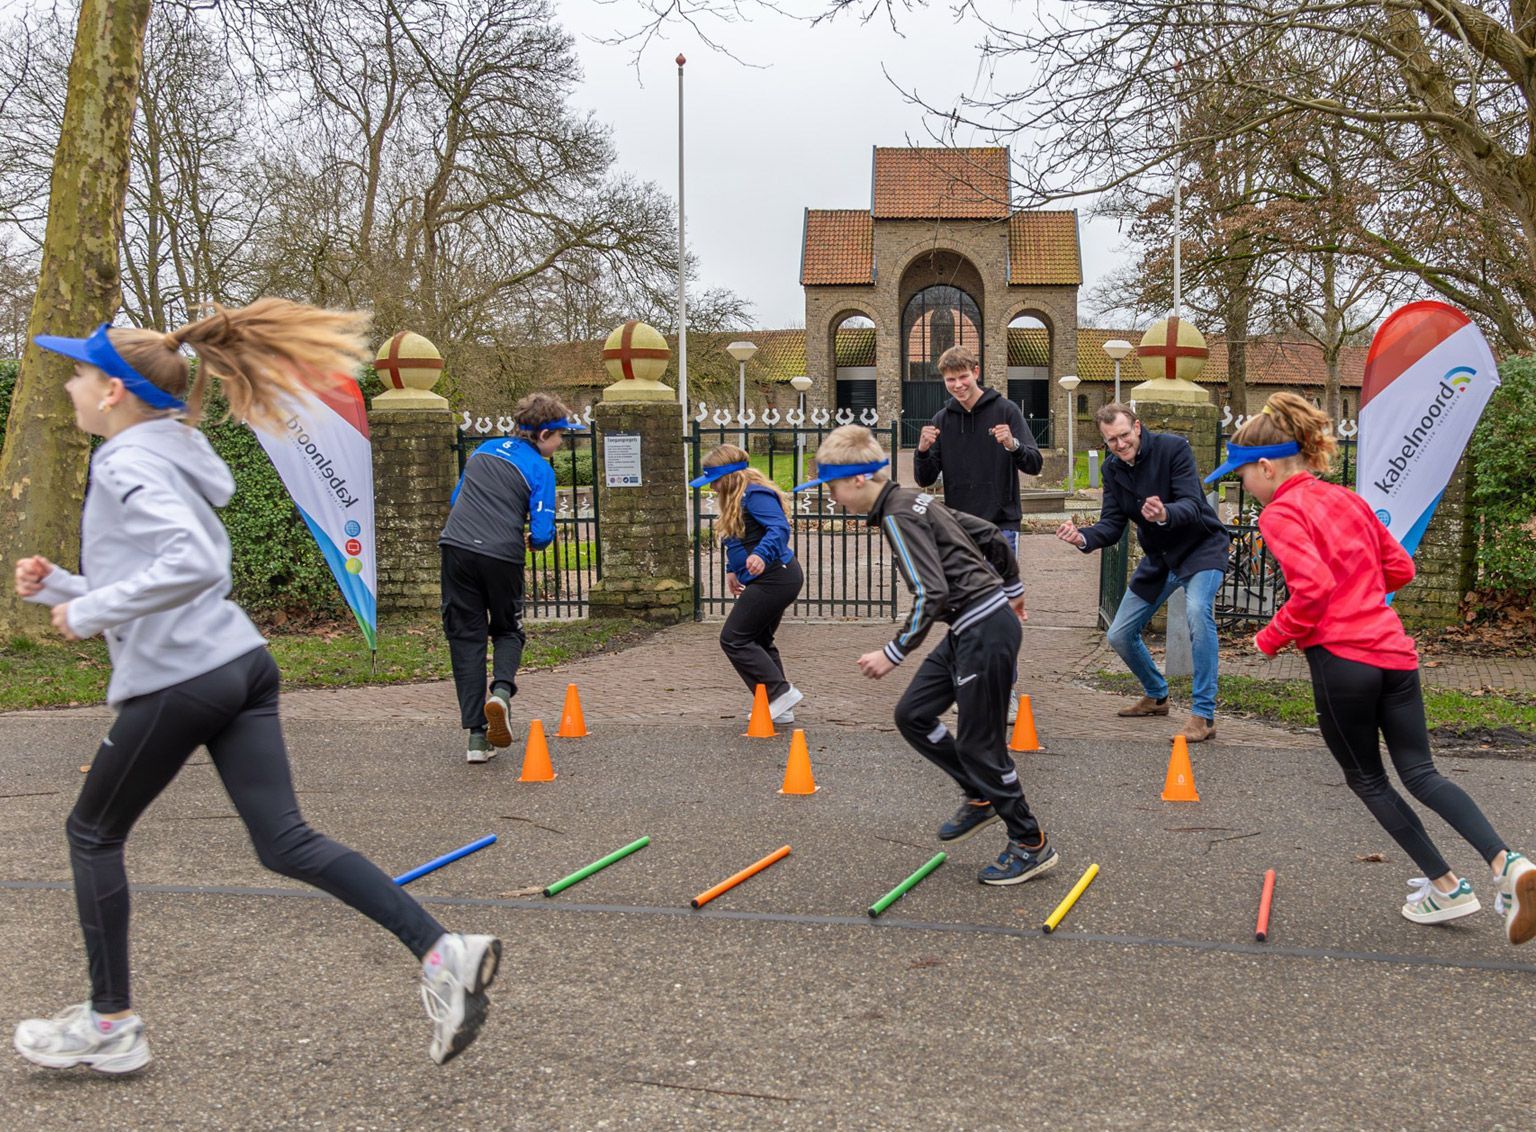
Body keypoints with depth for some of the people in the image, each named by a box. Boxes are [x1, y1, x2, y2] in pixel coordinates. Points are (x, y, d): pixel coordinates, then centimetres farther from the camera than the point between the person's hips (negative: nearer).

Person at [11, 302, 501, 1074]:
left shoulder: (128, 463, -10)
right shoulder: (164, 453, 20)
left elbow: (193, 565, -27)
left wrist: (90, 611, -18)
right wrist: (58, 587, 17)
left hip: (178, 682, -8)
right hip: (241, 663, 9)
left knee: (93, 834, 13)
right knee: (286, 844, 3)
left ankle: (110, 1024, 23)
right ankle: (441, 953, -9)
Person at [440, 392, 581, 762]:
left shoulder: (484, 450, 16)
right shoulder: (540, 469, -1)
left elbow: (455, 500, 26)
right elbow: (542, 533, -9)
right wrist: (534, 543, 13)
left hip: (456, 548, 4)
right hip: (502, 556, -3)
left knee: (466, 637, 8)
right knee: (508, 631, 20)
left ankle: (477, 737, 4)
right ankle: (501, 689, -10)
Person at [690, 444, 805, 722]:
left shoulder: (755, 494, -16)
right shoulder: (737, 498, 17)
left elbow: (780, 528, -30)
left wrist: (762, 555, -46)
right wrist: (733, 569, 32)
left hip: (774, 578, -11)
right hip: (775, 579, 11)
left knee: (734, 639, -7)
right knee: (758, 642, 15)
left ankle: (780, 692, -9)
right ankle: (778, 708, 17)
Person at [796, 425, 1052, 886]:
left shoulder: (899, 516, -16)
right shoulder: (913, 503, 12)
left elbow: (930, 594, -25)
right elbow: (992, 537, 20)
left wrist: (893, 653, -19)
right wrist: (1011, 590, 33)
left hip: (985, 631, -10)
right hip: (968, 629, 10)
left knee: (978, 742, -1)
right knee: (912, 714, 12)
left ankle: (1031, 845, 12)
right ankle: (980, 797, 24)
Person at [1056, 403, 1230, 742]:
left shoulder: (1173, 447, -21)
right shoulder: (1112, 468, -3)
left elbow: (1192, 506, -30)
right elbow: (1112, 524, -7)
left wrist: (1165, 514, -53)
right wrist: (1083, 538, -29)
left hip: (1201, 548, -6)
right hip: (1160, 556, 7)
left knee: (1198, 610, -35)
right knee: (1120, 635, 7)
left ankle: (1203, 716, -28)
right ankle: (1156, 696, 36)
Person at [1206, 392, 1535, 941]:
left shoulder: (1280, 514, -9)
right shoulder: (1347, 500, 15)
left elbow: (1314, 589, -20)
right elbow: (1399, 569, 19)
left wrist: (1271, 637, -7)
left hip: (1341, 659, -7)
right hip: (1393, 650, 7)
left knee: (1368, 780, 12)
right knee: (1421, 773, 9)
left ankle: (1446, 887, 13)